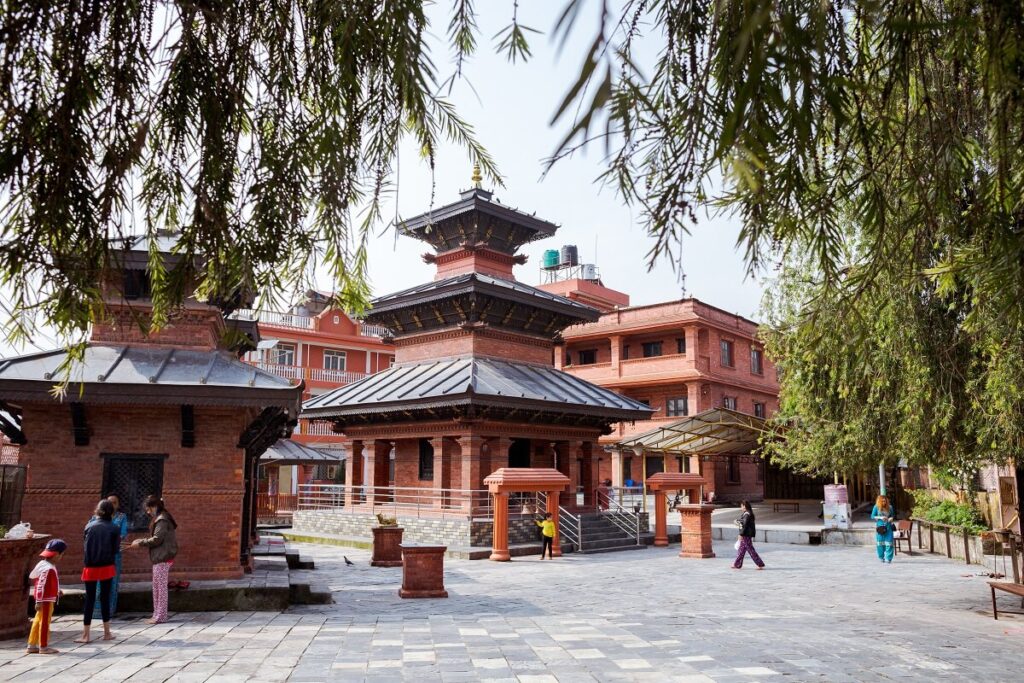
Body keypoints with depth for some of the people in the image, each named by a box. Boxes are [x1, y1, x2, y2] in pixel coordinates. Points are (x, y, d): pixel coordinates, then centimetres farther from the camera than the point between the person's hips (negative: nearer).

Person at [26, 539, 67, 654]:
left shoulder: (49, 566, 10)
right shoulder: (48, 568, -22)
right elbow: (40, 586, -24)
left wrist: (57, 591, 26)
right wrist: (39, 601, -24)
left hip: (49, 599, 10)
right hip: (46, 600, -10)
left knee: (38, 621, 15)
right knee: (45, 622, -1)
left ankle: (32, 645, 23)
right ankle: (43, 647, 8)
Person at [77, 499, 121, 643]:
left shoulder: (89, 526, -5)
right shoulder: (114, 529, -8)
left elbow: (86, 543, 14)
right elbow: (116, 548, -5)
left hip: (91, 567, 0)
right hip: (107, 567, 0)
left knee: (89, 599, 6)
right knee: (105, 598, 10)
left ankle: (85, 635, 8)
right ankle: (107, 633, 17)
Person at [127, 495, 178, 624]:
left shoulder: (162, 520, -14)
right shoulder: (161, 519, 17)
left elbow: (157, 539, -18)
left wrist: (140, 543, -9)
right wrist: (142, 541, 10)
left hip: (162, 558, -10)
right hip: (160, 557, 10)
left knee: (161, 587, -4)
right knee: (157, 587, 13)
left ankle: (160, 616, 0)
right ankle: (158, 614, 19)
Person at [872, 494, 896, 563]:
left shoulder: (889, 507, 4)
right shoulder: (876, 507, -2)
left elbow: (893, 515, 15)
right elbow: (872, 516, 0)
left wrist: (891, 518, -7)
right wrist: (880, 517, -15)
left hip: (888, 527, 1)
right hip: (880, 527, -1)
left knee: (889, 543, -6)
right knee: (880, 542, 6)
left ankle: (888, 559, -3)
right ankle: (881, 557, 22)